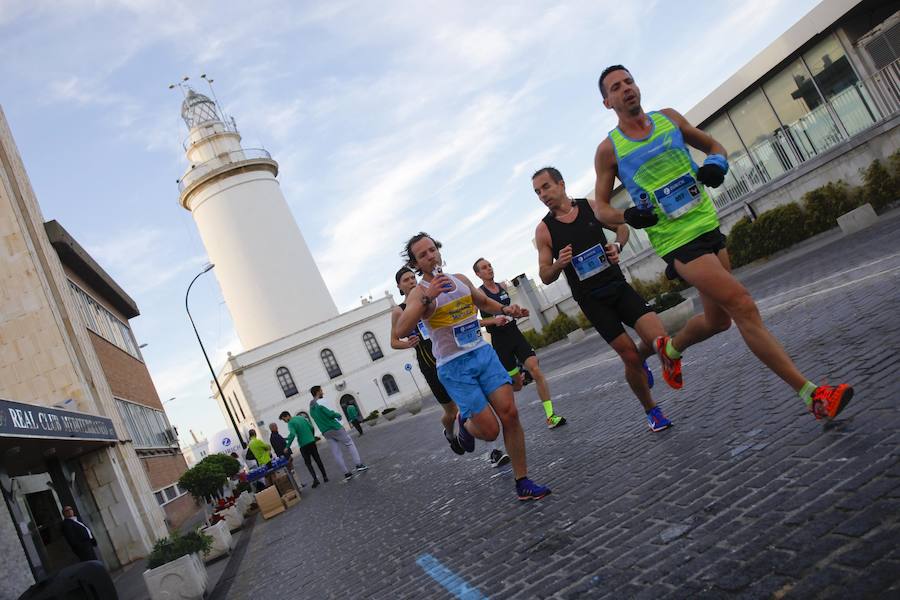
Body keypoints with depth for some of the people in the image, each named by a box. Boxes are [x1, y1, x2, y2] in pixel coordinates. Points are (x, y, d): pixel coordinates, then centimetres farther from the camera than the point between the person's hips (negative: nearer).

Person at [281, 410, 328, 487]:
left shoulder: (290, 423, -9)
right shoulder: (301, 417, 11)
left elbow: (292, 435, -24)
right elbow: (311, 427, 12)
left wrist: (287, 447, -20)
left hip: (303, 445, -6)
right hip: (312, 442, 6)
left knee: (308, 463, 4)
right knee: (318, 460, 13)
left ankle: (315, 479, -8)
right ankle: (325, 476, 16)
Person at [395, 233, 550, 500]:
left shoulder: (461, 280, 10)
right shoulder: (419, 293, -8)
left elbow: (484, 302, 28)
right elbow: (401, 329, -25)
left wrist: (505, 309, 7)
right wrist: (428, 297, -34)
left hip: (483, 353, 5)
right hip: (454, 366, -5)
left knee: (509, 412, -9)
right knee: (490, 430, -9)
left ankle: (522, 483, 5)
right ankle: (465, 424, 29)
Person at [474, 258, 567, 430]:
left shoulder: (502, 286, 11)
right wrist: (494, 320, -25)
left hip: (515, 334, 5)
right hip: (500, 341, -4)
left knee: (536, 370, -15)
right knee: (517, 384, 2)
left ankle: (550, 416, -14)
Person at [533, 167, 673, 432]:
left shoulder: (593, 207, 1)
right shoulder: (544, 230, -3)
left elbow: (621, 227, 17)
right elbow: (545, 276, 1)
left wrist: (617, 245, -5)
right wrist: (559, 264, -21)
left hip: (618, 286, 2)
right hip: (591, 300, -2)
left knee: (659, 339, -14)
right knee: (630, 357, -4)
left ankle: (640, 360, 23)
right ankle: (651, 411, 20)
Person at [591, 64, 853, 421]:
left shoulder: (669, 118, 7)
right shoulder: (609, 149, -5)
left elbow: (714, 146, 18)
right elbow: (600, 208, 0)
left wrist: (716, 164, -6)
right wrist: (627, 216, -20)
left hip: (708, 225, 6)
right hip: (677, 241, -6)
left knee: (718, 319, 14)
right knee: (743, 307, -16)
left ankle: (671, 348, 45)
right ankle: (813, 395, -10)